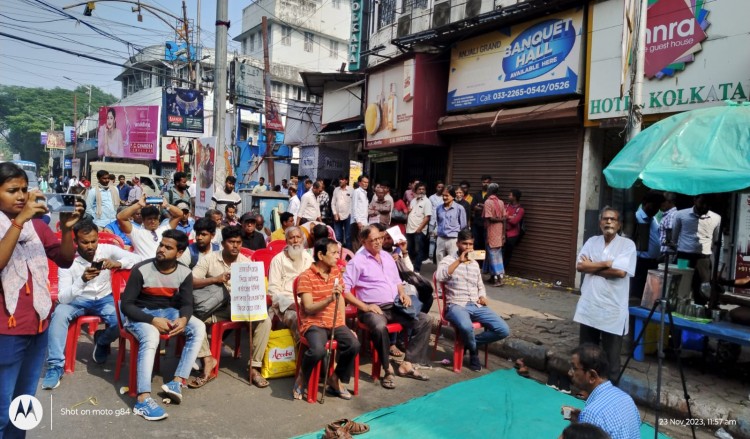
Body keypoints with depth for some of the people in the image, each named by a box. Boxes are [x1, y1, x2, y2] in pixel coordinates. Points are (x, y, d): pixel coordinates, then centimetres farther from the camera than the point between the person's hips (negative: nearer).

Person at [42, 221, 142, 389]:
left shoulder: (107, 249, -13)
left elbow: (137, 258, -18)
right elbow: (63, 298, -21)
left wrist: (117, 263, -36)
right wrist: (82, 280, -38)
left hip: (104, 299, 0)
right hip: (78, 300, 0)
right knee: (59, 313, -32)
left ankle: (101, 342, 10)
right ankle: (55, 365, -19)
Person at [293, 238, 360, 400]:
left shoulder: (336, 272, 10)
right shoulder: (306, 277, -10)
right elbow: (308, 308, -15)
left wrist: (343, 324, 6)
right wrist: (330, 299, -29)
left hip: (335, 323, 5)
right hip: (314, 323, -5)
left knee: (354, 344, -22)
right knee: (318, 350, -34)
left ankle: (336, 380, 4)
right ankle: (302, 378, 0)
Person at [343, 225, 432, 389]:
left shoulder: (387, 256, 16)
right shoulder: (357, 261, -6)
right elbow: (344, 290, -11)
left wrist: (403, 293, 5)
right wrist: (365, 307, -16)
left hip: (394, 306, 7)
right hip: (372, 309, -7)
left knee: (424, 320, -9)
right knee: (380, 327, -38)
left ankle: (407, 364, -6)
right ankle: (388, 369, -15)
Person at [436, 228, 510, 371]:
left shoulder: (475, 263, 19)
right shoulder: (448, 260, -1)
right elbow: (439, 276, -22)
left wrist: (483, 297, 6)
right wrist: (459, 261, -21)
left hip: (477, 306, 6)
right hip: (456, 306, -6)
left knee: (504, 330, -12)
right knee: (466, 327, -39)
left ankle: (470, 343, 8)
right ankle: (474, 351, -3)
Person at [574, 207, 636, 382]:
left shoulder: (627, 244, -5)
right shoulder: (592, 241, 8)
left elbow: (620, 271, -18)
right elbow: (580, 266, -4)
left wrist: (592, 267, -9)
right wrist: (606, 264, -12)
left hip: (613, 310, -4)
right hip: (589, 307, 4)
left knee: (611, 358, 4)